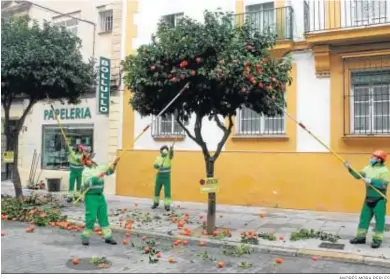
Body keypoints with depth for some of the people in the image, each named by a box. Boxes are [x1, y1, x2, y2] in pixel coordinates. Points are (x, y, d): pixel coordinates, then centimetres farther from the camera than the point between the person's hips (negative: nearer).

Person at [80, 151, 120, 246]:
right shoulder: (86, 171, -10)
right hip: (90, 196, -6)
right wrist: (99, 176, -28)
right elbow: (88, 183, -24)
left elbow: (110, 171, 8)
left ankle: (108, 236, 16)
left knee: (103, 216, 10)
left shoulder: (99, 167, 7)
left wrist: (114, 164, -9)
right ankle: (85, 237, 11)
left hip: (100, 195, 6)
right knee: (91, 217, -5)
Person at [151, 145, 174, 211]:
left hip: (167, 176, -3)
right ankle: (155, 203, 29)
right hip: (159, 175, 3)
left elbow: (171, 155, -28)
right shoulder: (158, 157, 5)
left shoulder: (168, 157, -5)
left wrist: (171, 150, -50)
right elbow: (154, 166, 0)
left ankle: (167, 205, -4)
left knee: (167, 191, -8)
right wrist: (157, 165, -24)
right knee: (157, 190, 12)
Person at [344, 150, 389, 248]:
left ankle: (377, 239, 9)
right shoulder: (368, 168, 9)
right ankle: (361, 237, 18)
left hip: (379, 199, -7)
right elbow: (358, 175, 8)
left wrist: (371, 181, -25)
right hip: (368, 198, 7)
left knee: (379, 219, 2)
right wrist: (350, 169, -3)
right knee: (364, 217, 10)